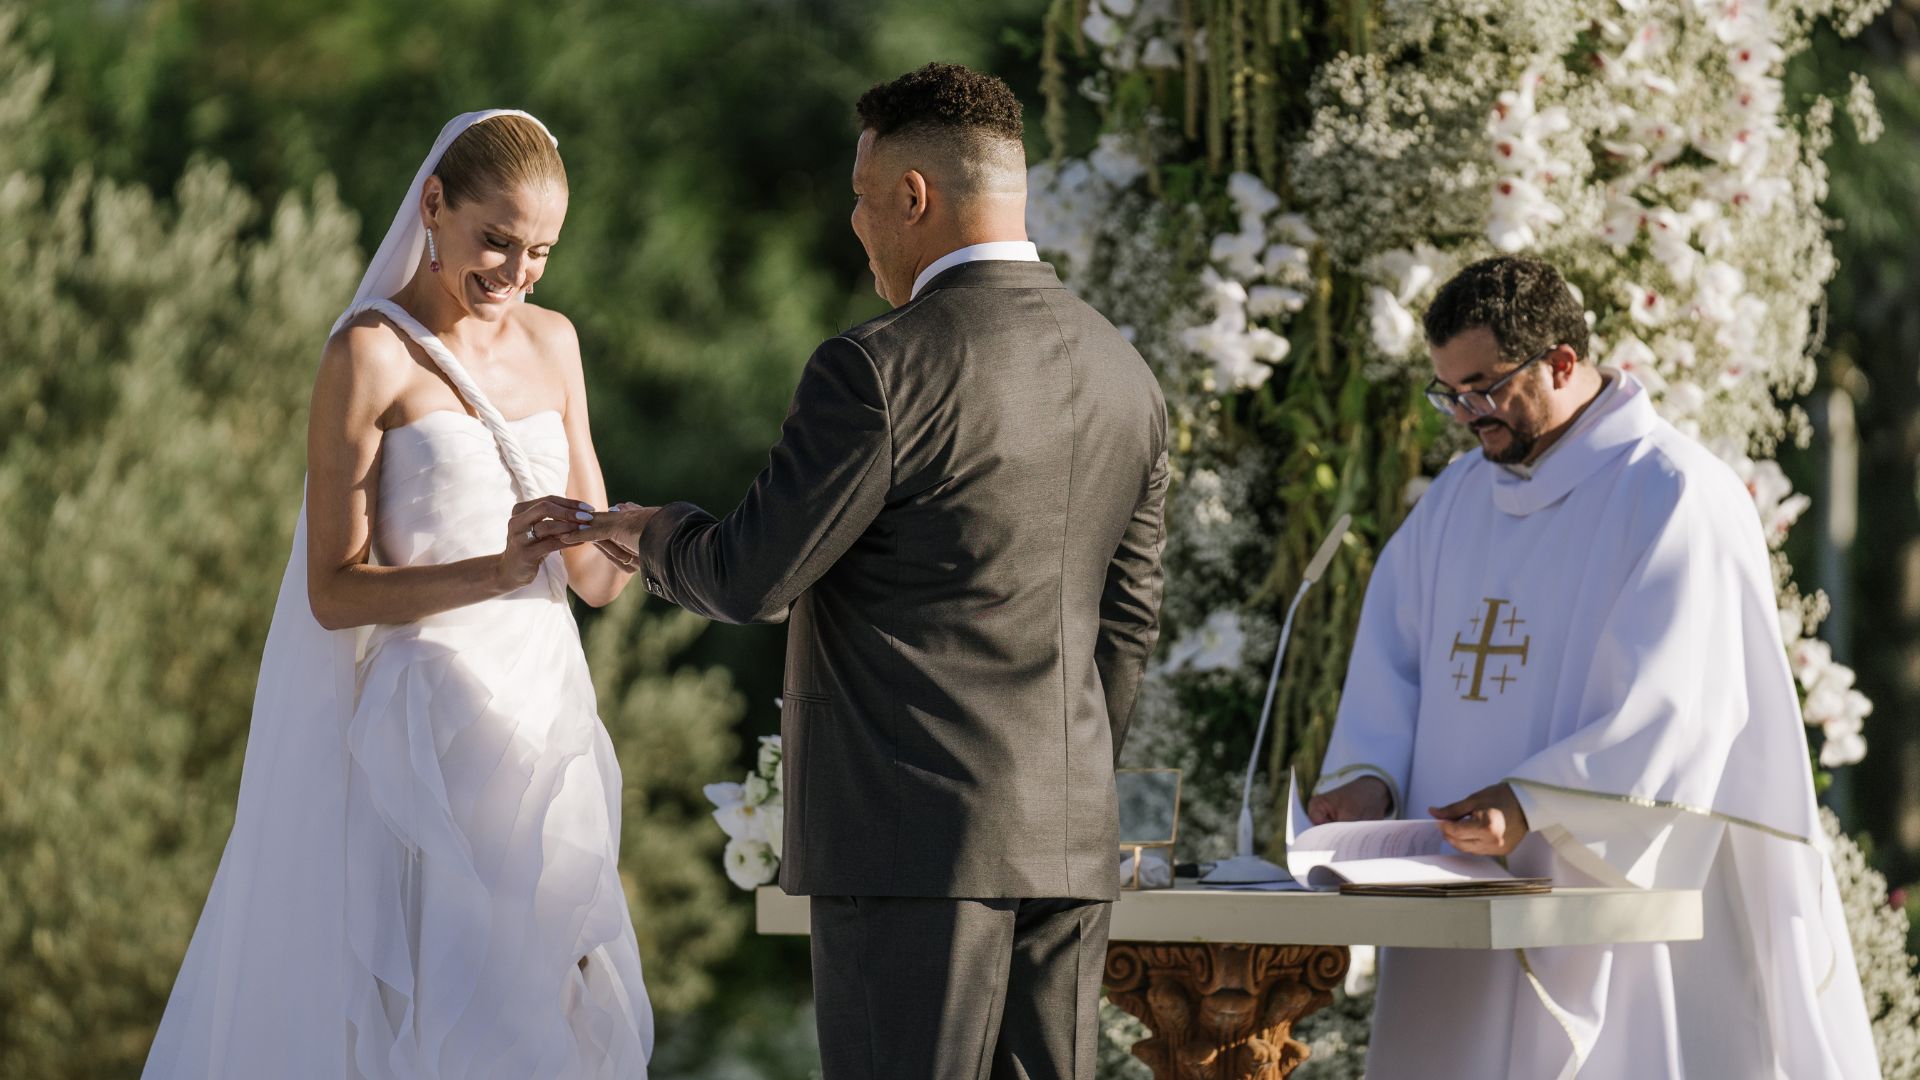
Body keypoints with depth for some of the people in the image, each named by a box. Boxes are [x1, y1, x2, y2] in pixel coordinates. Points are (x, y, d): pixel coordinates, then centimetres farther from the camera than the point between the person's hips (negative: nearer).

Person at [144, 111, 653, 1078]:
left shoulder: (551, 345, 12)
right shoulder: (371, 354, -7)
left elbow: (592, 579, 14)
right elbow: (333, 592, -11)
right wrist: (493, 572, -23)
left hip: (545, 727, 6)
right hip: (429, 733, -6)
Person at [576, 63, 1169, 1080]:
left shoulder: (874, 371, -13)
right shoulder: (1124, 377, 11)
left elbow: (749, 580, -8)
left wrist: (652, 534, 13)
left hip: (912, 838, -7)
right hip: (1069, 843, 7)